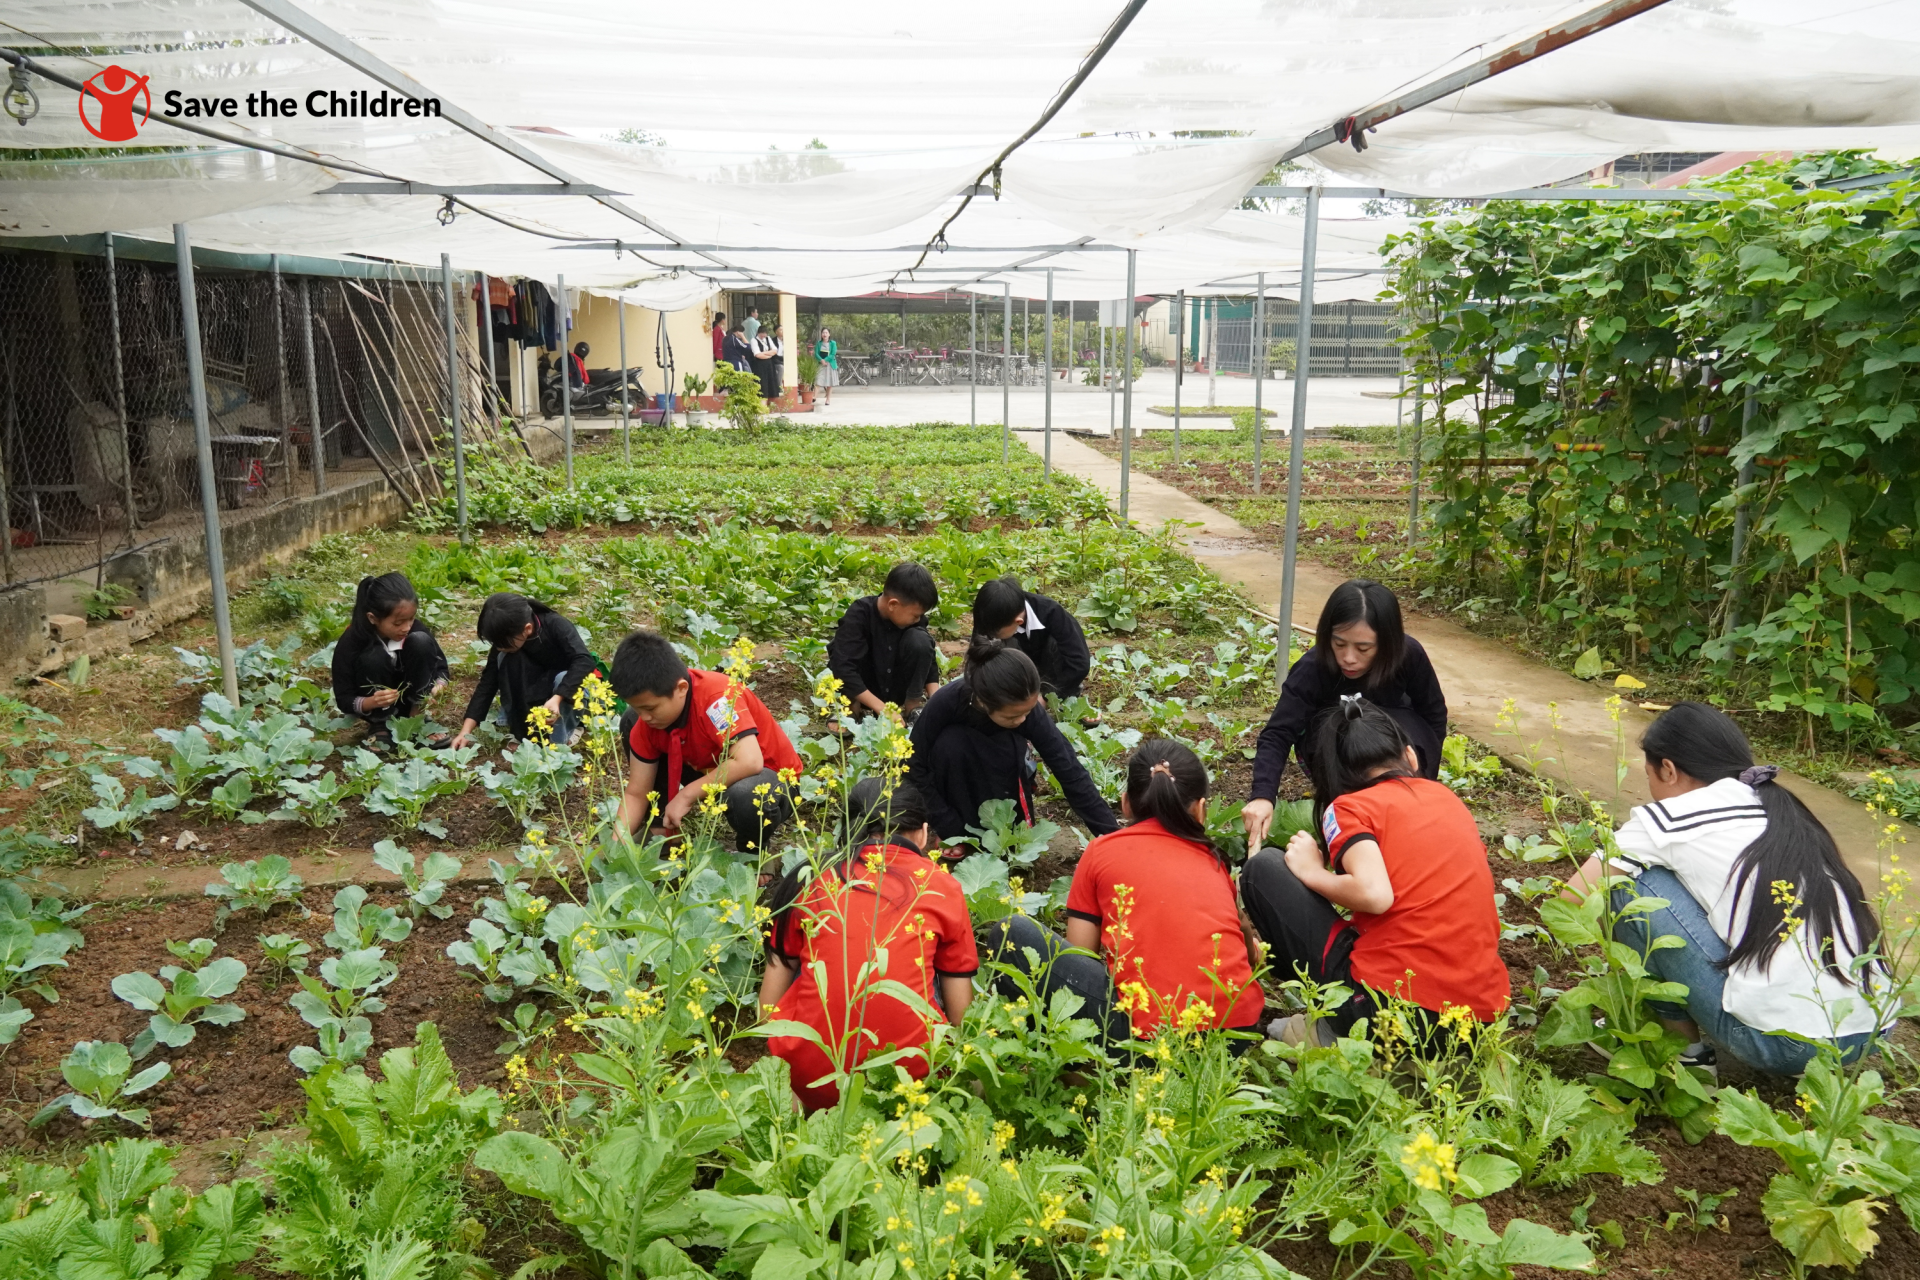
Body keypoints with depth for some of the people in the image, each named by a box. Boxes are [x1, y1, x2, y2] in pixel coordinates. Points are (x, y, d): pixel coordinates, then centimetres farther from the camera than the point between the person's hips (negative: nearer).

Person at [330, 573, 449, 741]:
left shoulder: (416, 628, -19)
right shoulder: (350, 643, -26)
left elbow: (440, 665, -6)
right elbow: (344, 700, -20)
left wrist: (438, 687, -29)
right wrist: (372, 702, -42)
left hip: (411, 700, 2)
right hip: (373, 706, -2)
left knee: (421, 641, -23)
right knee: (373, 658, -31)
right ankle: (380, 725, -10)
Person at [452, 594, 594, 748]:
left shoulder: (556, 626, -29)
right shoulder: (504, 643, -17)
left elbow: (585, 660, -40)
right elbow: (488, 682, -15)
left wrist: (557, 698, -51)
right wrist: (466, 730, -23)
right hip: (537, 692, 4)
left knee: (562, 679, -37)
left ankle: (560, 739, -18)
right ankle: (519, 731, -18)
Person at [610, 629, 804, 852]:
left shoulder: (716, 695, -33)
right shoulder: (649, 719, -13)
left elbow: (749, 762, -43)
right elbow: (636, 793, -8)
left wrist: (686, 795, -33)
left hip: (770, 775, -6)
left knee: (744, 797, -43)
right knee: (630, 723, -5)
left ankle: (752, 853, -8)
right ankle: (662, 823, 7)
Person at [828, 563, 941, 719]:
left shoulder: (913, 616, -12)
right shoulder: (858, 616, -25)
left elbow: (929, 660, -3)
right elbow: (842, 668, -33)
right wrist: (882, 708, -38)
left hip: (895, 690, 3)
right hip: (864, 693, -3)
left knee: (919, 639, -22)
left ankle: (912, 707, -11)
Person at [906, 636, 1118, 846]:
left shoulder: (1027, 710, -31)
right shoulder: (946, 702, -35)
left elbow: (1071, 772, -29)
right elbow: (914, 767, -26)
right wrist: (952, 829, -27)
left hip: (998, 778, 1)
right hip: (956, 776, -1)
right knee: (950, 743, -33)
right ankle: (960, 833, -13)